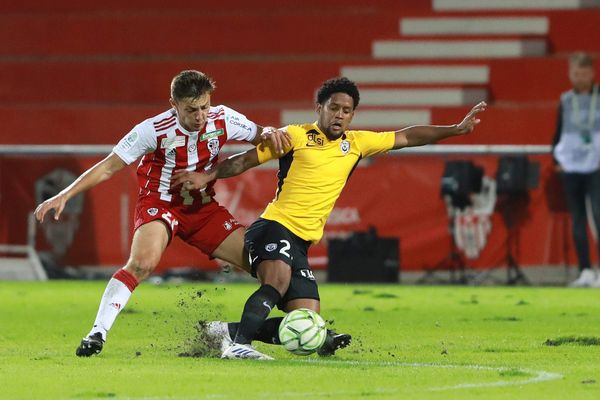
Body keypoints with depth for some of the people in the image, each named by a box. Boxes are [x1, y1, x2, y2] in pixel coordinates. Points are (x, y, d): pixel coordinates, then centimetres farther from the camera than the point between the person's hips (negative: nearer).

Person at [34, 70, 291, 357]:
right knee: (142, 263, -33)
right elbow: (109, 167, -16)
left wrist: (271, 135, -19)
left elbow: (259, 136, 7)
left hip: (203, 207, 5)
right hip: (160, 204, -5)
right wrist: (64, 196, -22)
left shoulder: (222, 120, -12)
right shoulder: (154, 130, -22)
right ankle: (97, 334, -28)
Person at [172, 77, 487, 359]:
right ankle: (239, 343, -35)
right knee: (278, 281, -38)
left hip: (301, 243, 6)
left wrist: (456, 129, 15)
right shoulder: (296, 136, 0)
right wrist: (208, 176, -11)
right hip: (274, 227, -6)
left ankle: (228, 332, 5)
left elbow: (407, 137, 19)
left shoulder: (356, 144, 14)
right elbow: (245, 160, 2)